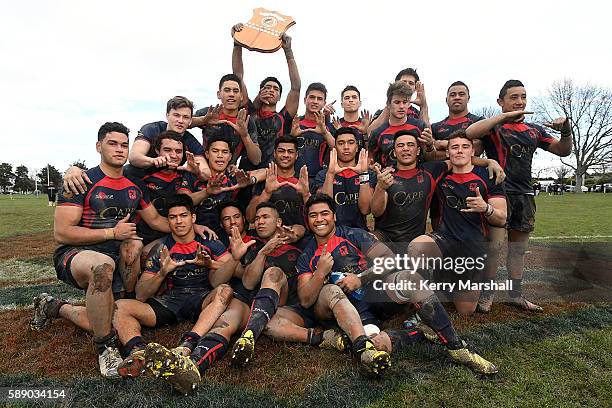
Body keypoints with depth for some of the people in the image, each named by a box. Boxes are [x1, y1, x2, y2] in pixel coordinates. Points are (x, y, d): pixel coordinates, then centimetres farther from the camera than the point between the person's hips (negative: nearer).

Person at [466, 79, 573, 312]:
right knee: (495, 243, -10)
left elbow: (564, 151, 21)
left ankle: (516, 294, 21)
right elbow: (470, 133, -21)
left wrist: (566, 131, 1)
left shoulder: (533, 130, 18)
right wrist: (505, 116, -21)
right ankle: (487, 294, 3)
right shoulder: (493, 126, 1)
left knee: (518, 247, 11)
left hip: (524, 195, 6)